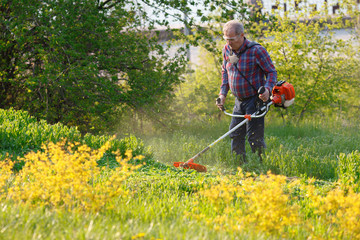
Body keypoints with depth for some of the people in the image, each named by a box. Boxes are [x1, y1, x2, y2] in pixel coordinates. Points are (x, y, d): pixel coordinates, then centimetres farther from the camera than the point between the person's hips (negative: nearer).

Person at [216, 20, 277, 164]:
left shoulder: (256, 50, -16)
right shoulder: (227, 50, 3)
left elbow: (272, 72, -9)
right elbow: (225, 72, 18)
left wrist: (267, 89, -27)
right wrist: (223, 93, 8)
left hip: (255, 100, -7)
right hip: (239, 101, 7)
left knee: (254, 136, -9)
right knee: (235, 134, 8)